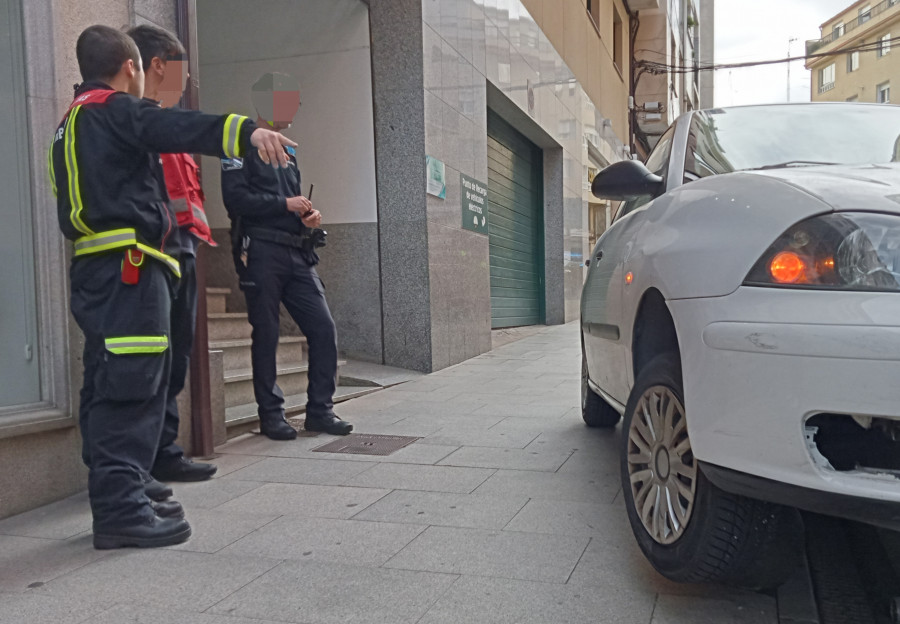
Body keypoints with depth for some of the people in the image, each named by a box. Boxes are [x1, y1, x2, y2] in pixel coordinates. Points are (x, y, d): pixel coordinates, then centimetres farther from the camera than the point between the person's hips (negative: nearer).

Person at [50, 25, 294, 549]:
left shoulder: (73, 122, 27)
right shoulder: (116, 109, -5)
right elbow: (180, 128, -23)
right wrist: (245, 131, -35)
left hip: (96, 268, 10)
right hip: (129, 267, -10)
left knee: (111, 388, 12)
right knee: (131, 387, -11)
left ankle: (116, 496, 21)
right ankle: (121, 510, -10)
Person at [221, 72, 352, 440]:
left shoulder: (287, 151, 25)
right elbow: (235, 198, -12)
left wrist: (309, 215, 6)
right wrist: (285, 204, -10)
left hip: (298, 254, 7)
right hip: (261, 253, -6)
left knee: (323, 329, -1)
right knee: (266, 335, 0)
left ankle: (320, 410, 9)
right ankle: (270, 414, 10)